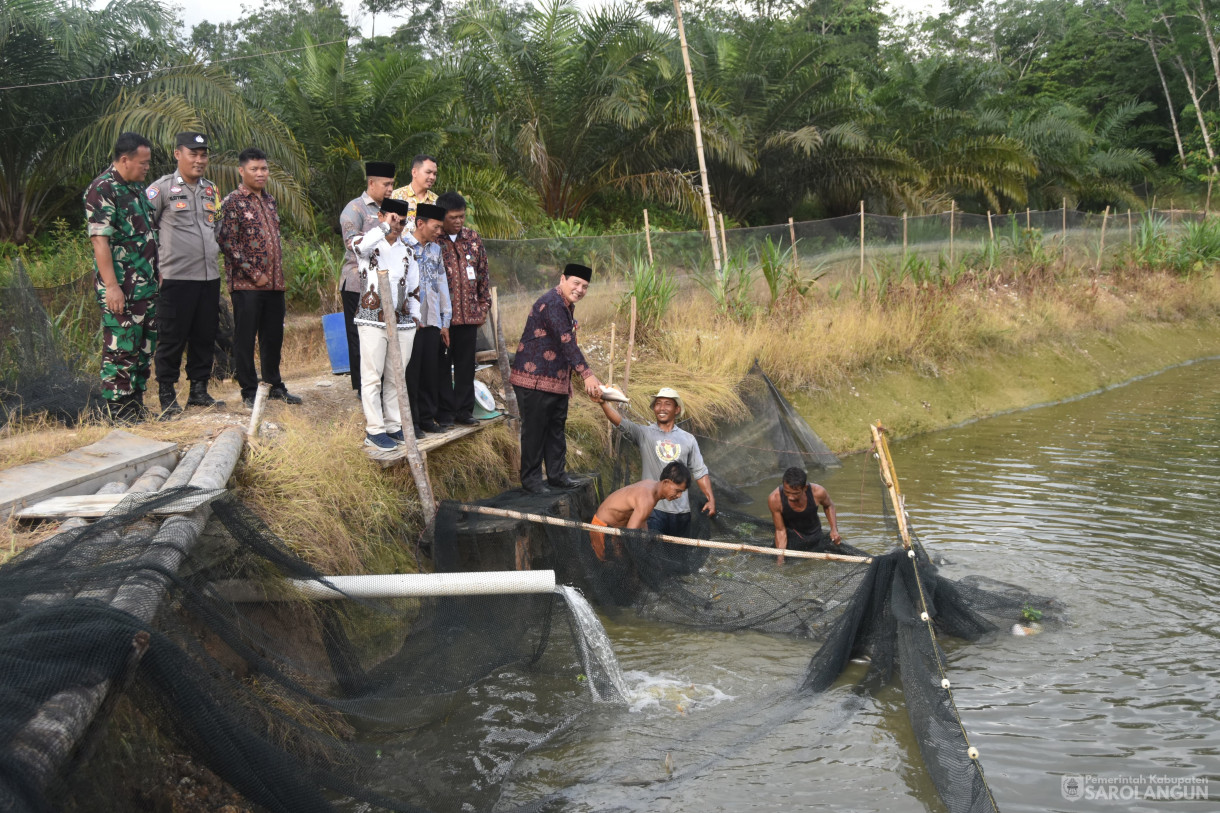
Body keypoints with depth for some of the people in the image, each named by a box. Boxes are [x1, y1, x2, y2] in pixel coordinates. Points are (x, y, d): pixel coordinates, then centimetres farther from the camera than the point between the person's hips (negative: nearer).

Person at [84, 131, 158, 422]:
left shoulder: (137, 186, 15)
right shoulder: (102, 189, -13)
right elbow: (100, 240, -18)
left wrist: (157, 273, 20)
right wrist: (111, 286, -22)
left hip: (147, 286, 9)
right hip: (121, 289, -9)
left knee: (144, 349, 13)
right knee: (120, 351, -4)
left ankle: (136, 408, 22)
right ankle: (118, 417, 3)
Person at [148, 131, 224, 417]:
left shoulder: (211, 190, 15)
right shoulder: (162, 188, -4)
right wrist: (156, 263, -7)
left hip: (210, 276, 6)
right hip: (176, 276, -6)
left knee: (205, 336, 10)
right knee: (172, 338, -1)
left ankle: (199, 390, 21)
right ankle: (167, 396, 7)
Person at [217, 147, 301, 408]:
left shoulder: (270, 201, 15)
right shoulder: (232, 202, -7)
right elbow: (227, 242, -13)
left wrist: (278, 273, 14)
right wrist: (254, 274, -15)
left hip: (275, 282, 7)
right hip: (246, 284, -6)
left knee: (274, 336, 13)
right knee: (245, 338, 1)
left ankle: (275, 385, 25)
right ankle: (249, 392, 9)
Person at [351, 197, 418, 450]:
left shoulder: (407, 249, 14)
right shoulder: (370, 244, -2)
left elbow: (414, 287, 18)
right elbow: (359, 246, -29)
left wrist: (415, 315, 13)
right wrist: (385, 227, -25)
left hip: (402, 322, 5)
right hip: (372, 320, -5)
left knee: (396, 378, 9)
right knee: (372, 376, -2)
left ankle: (394, 426, 17)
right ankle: (374, 429, 2)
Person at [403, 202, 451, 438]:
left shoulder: (435, 249, 15)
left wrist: (445, 321, 15)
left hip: (432, 321, 6)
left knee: (431, 371, 8)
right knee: (411, 372, -1)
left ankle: (427, 416, 19)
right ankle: (410, 420, 7)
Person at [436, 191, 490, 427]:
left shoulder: (472, 237, 10)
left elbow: (483, 273, 15)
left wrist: (484, 305, 11)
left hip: (469, 315, 5)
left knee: (466, 364, 10)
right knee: (443, 365, 4)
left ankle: (464, 410, 19)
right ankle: (445, 412, 12)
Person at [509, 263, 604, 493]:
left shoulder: (567, 306, 14)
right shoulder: (551, 304, -19)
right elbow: (566, 342, -27)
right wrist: (587, 374, -30)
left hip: (557, 380, 10)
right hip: (534, 379, -10)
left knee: (557, 427, 13)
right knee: (534, 429, -2)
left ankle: (557, 474, 22)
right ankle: (531, 479, 7)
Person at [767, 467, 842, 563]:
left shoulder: (817, 492, -27)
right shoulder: (774, 499, -31)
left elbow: (828, 506, 0)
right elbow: (780, 530, -20)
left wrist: (834, 529, -11)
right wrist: (780, 557, -29)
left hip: (815, 537, 1)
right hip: (791, 537, -1)